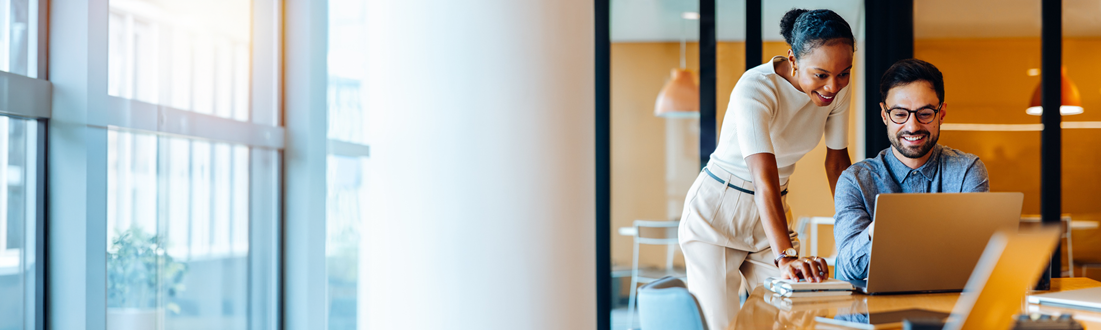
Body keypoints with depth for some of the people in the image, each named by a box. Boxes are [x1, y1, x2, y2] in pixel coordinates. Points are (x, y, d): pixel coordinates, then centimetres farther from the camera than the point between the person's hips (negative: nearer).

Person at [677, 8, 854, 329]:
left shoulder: (838, 87, -9)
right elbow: (765, 179, -40)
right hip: (716, 213, -5)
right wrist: (785, 257, -51)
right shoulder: (755, 89, -28)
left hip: (772, 213, 6)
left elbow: (837, 159, 4)